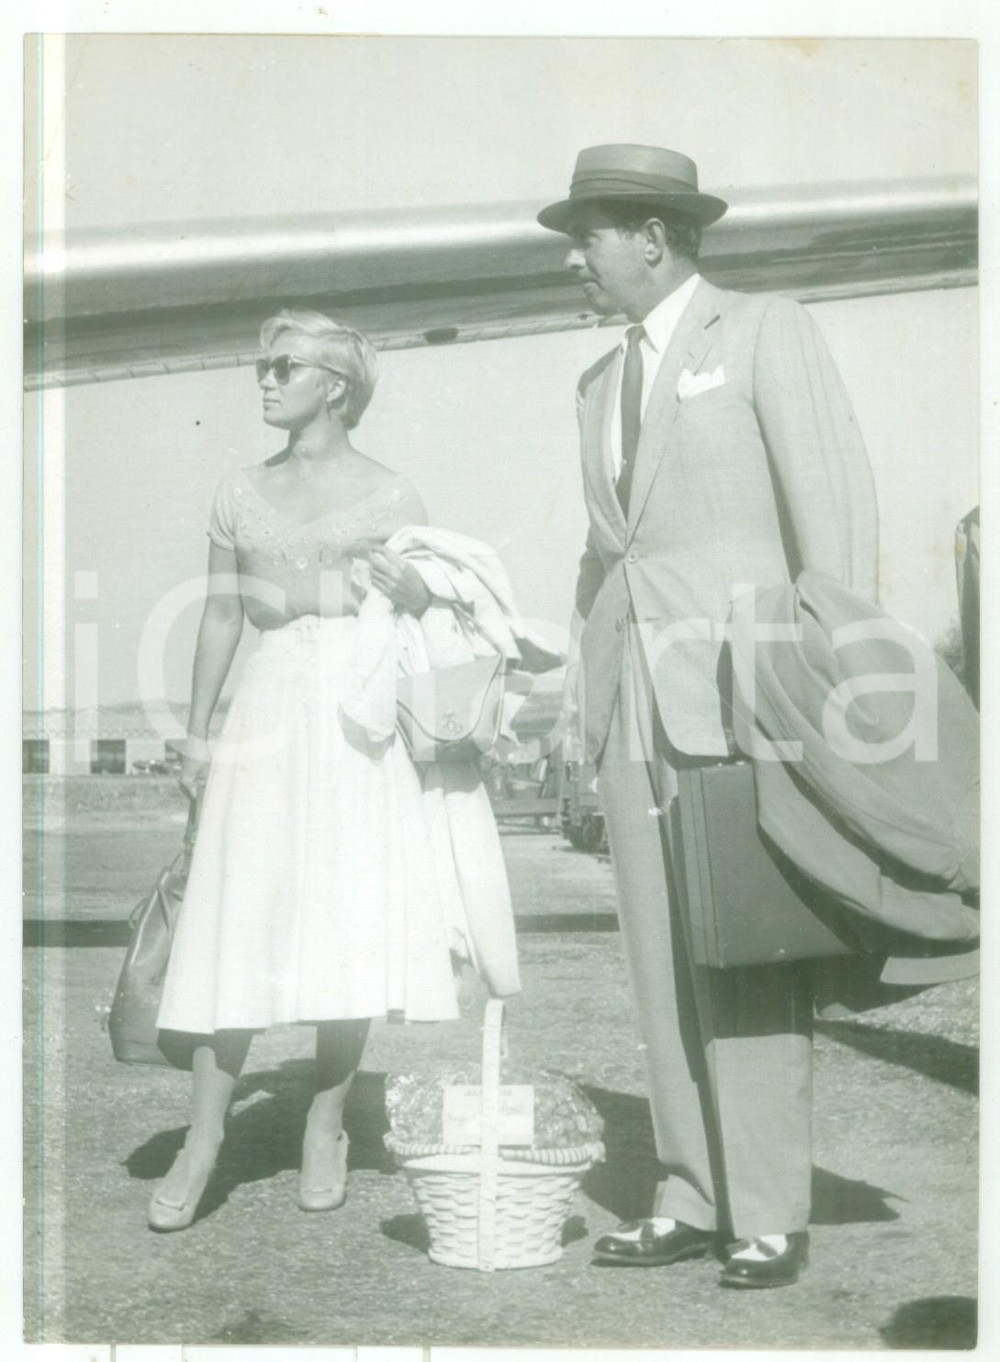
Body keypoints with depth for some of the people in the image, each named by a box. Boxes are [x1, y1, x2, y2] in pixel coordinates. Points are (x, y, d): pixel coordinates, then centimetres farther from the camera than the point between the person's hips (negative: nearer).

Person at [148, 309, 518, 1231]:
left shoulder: (391, 497, 4)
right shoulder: (241, 495, 12)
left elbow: (434, 616, 4)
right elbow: (222, 615, 13)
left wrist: (408, 591, -19)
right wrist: (198, 730, 8)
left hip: (360, 720, -2)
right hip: (269, 714, 2)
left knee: (350, 928, 0)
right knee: (237, 924, -3)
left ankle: (326, 1131, 15)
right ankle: (204, 1139, 6)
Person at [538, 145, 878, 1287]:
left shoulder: (766, 332, 2)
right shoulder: (602, 383, 21)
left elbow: (834, 503, -5)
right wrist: (589, 698, 15)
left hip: (739, 680, -6)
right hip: (632, 694, 6)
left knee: (751, 964, -6)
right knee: (662, 965, 5)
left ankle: (769, 1215, 3)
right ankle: (693, 1199, 13)